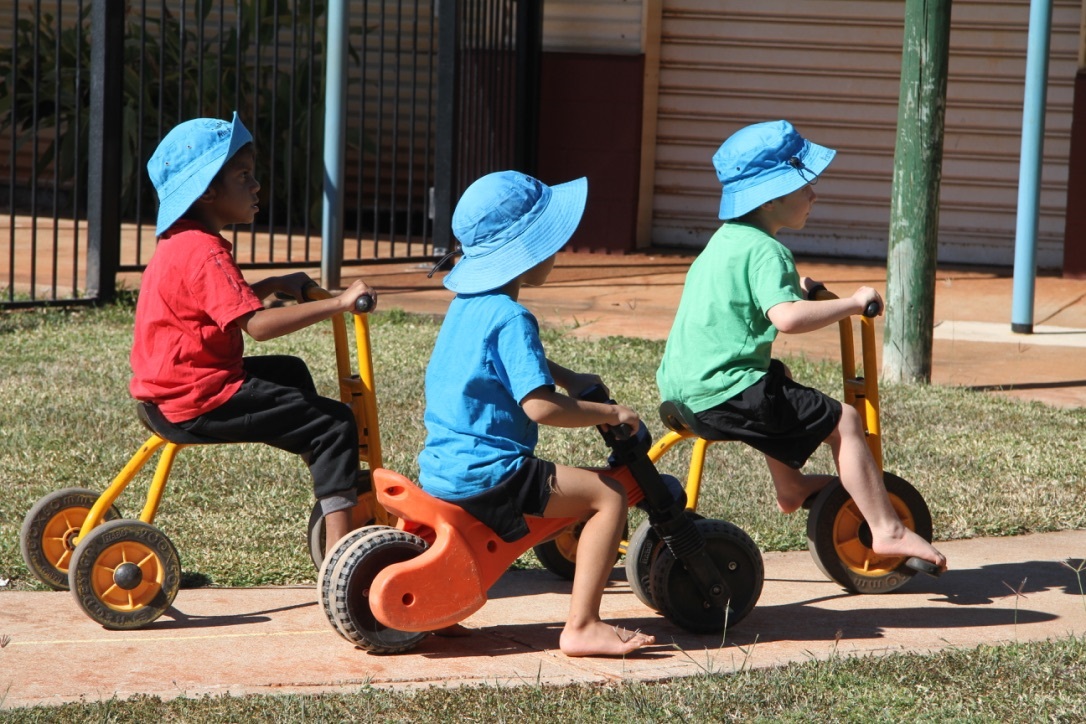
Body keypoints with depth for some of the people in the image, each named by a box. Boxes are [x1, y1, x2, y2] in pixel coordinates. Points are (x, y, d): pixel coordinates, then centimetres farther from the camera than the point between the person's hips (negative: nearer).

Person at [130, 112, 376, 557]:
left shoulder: (179, 244, 14)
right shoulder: (204, 252, -20)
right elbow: (257, 324, -30)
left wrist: (274, 285, 18)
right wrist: (338, 304, -29)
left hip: (173, 385, 11)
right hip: (201, 400, -11)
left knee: (290, 372, 33)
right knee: (335, 424, -13)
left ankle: (336, 484, 43)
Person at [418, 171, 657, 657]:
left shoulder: (467, 305, 12)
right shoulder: (510, 318, -18)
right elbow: (539, 405, -26)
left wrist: (570, 378, 23)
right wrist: (607, 413, -13)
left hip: (441, 468, 10)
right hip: (486, 475, -10)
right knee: (608, 495, -9)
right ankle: (581, 627, -15)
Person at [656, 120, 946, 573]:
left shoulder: (726, 241, 16)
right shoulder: (764, 250, -16)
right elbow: (787, 317, -31)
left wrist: (792, 286, 30)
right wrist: (853, 303, -21)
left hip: (682, 387, 10)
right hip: (726, 395, -10)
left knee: (778, 379, 38)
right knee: (843, 421, -6)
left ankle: (790, 486, 46)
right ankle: (887, 531, -6)